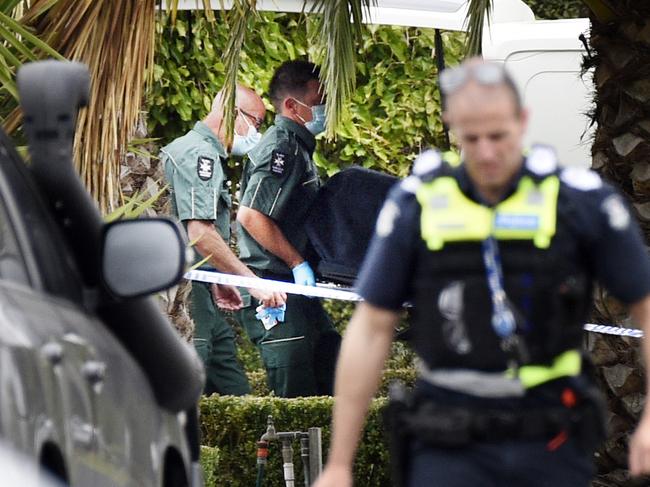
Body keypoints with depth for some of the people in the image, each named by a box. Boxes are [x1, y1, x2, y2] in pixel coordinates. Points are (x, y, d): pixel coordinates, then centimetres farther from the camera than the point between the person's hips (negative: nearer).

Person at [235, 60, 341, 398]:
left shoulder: (299, 147, 17)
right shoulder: (282, 149, -16)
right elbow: (250, 216, -24)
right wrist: (297, 262, -18)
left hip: (293, 284, 10)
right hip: (272, 285, -10)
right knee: (296, 394, -10)